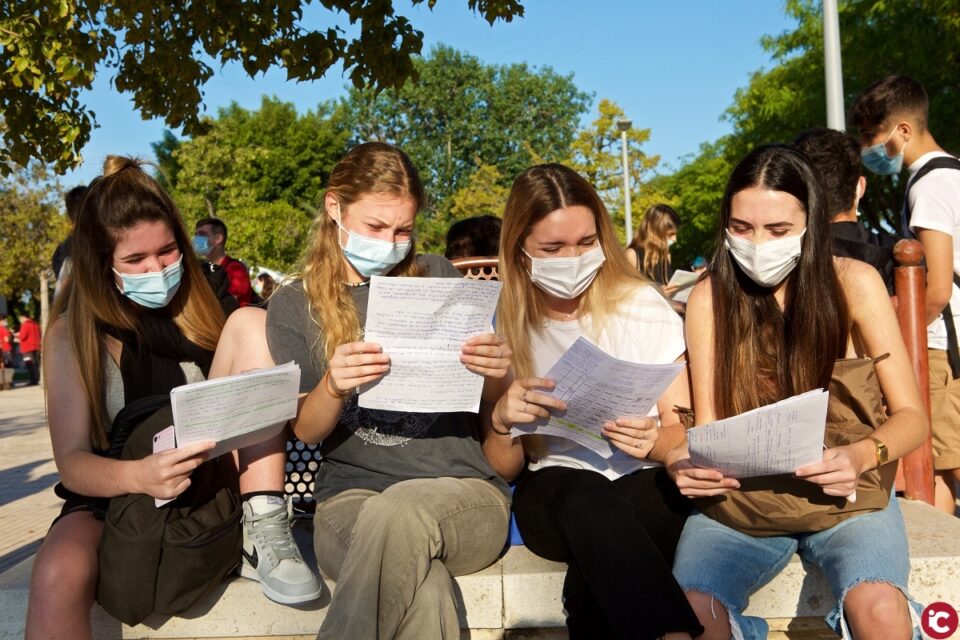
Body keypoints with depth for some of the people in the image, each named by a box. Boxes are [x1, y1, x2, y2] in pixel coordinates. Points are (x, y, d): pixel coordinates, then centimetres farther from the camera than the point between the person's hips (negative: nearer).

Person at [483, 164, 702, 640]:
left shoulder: (642, 304, -1)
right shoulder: (503, 325, 2)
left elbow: (682, 430, 3)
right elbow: (502, 470, 4)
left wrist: (654, 441, -23)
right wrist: (503, 421, -20)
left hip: (648, 484, -1)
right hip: (553, 491, 2)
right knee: (584, 499, -35)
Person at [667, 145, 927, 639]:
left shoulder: (853, 283, -5)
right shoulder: (710, 297, -4)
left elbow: (911, 415, -3)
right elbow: (706, 427, -1)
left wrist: (861, 456, -24)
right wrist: (683, 461, -25)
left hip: (843, 492, 0)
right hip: (741, 496, 1)